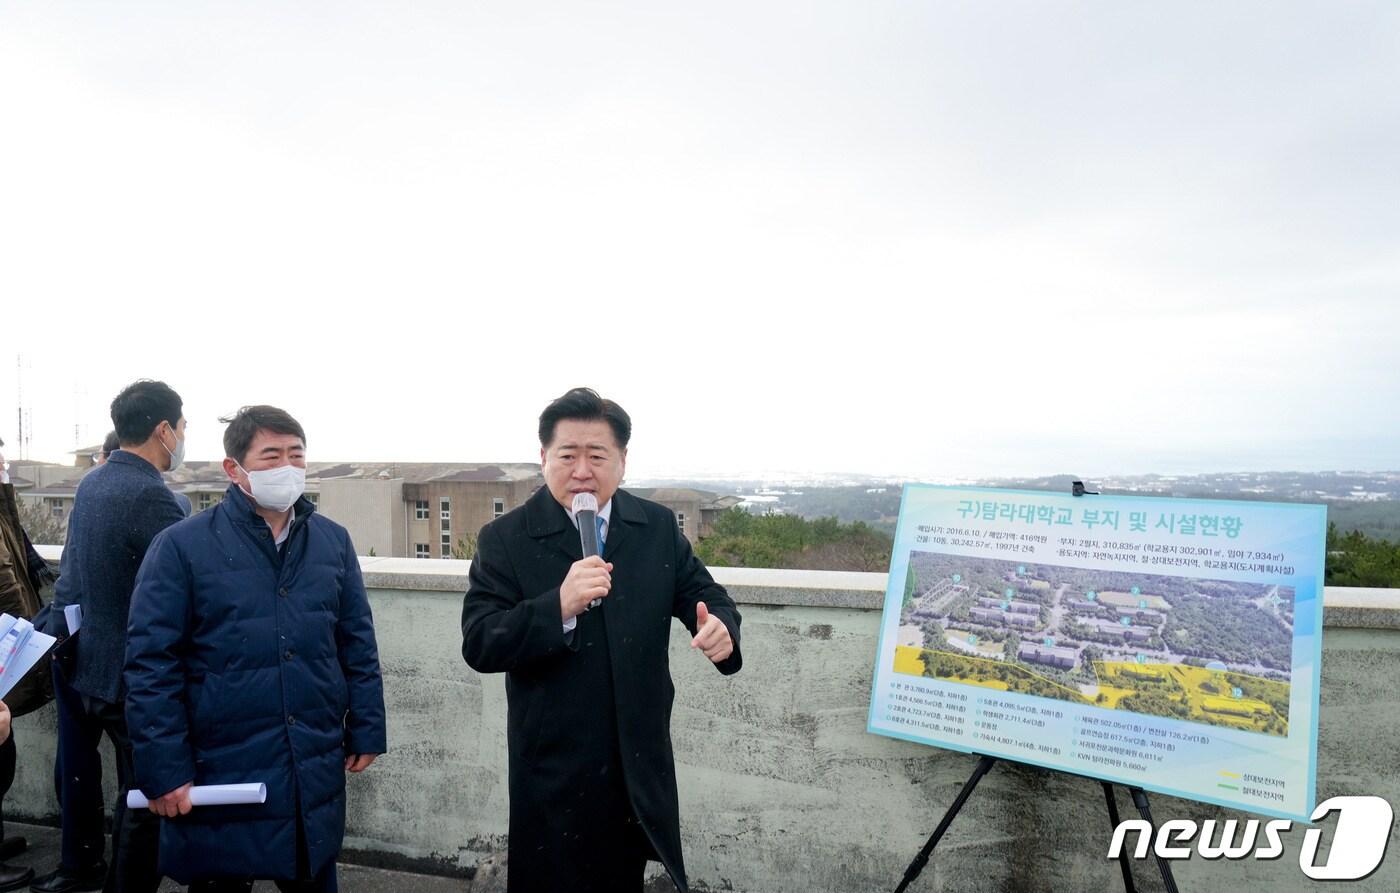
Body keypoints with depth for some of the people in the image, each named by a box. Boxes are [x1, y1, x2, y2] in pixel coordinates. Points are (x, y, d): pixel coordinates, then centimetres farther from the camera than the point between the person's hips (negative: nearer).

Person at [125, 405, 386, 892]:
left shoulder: (333, 541, 3)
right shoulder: (181, 546, -9)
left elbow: (358, 645, 8)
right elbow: (151, 665, -10)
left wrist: (366, 730, 7)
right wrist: (164, 771, -12)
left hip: (317, 774, 4)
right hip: (221, 776, -3)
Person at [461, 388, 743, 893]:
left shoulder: (659, 527, 0)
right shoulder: (505, 538, -10)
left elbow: (703, 593, 4)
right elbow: (478, 646, -16)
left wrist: (720, 626, -20)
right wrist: (558, 606, -33)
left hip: (640, 762, 3)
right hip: (553, 768, -3)